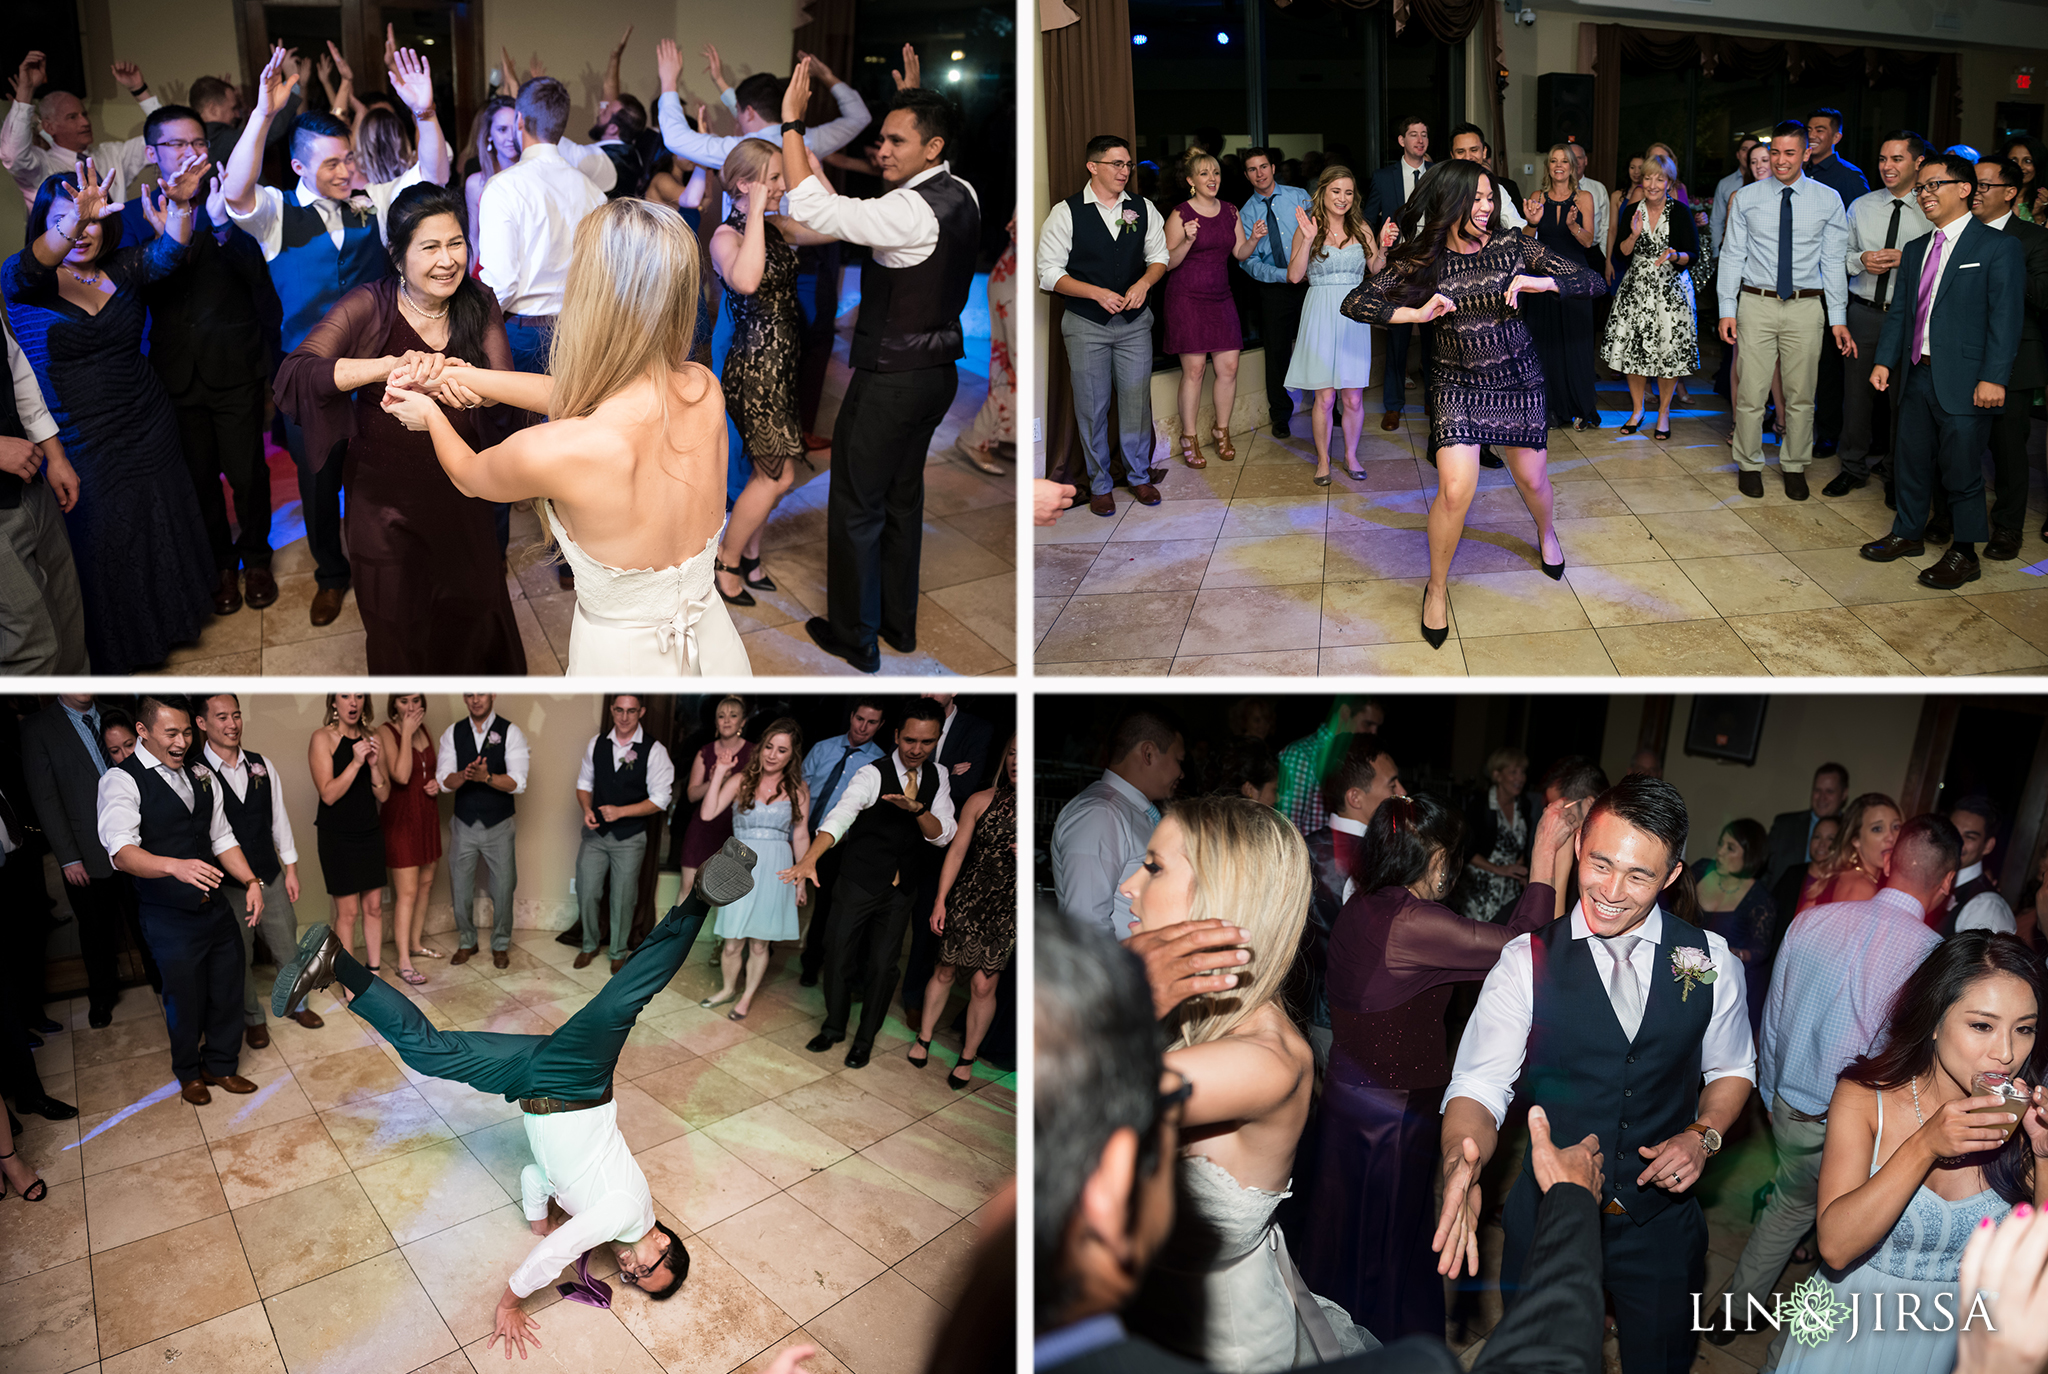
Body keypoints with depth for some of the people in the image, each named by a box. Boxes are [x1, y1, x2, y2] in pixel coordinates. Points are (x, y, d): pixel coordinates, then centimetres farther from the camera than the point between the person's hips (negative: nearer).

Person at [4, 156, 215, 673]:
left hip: (149, 431, 3)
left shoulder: (121, 270, -1)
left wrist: (180, 204, -41)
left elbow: (166, 255, -20)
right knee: (101, 551, 11)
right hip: (79, 449, -3)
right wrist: (74, 221, -51)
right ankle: (113, 653, 31)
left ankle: (168, 621, 42)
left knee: (161, 533, 18)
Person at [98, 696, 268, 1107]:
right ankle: (189, 1075, 35)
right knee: (185, 1001, 10)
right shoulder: (121, 780, -13)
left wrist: (250, 881, 1)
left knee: (227, 991, 15)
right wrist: (175, 865, -44)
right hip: (169, 919, -6)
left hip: (216, 909, 6)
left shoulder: (200, 776, 9)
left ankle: (221, 1066, 37)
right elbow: (122, 851, -27)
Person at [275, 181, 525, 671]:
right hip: (385, 497, -2)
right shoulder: (370, 306, -15)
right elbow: (294, 373, -27)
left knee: (476, 610, 17)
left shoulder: (480, 306, -5)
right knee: (398, 634, 15)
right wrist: (388, 366, -43)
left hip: (460, 494, 2)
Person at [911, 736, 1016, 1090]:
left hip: (1006, 910, -1)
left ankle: (967, 1058, 22)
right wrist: (940, 900, 2)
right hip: (966, 900, 1)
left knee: (984, 985, 3)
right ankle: (924, 1038, 35)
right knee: (945, 971, 13)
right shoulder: (981, 801, -4)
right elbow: (956, 851, 2)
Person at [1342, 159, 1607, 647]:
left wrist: (1534, 282, -21)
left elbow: (1593, 283, -5)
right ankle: (1437, 588, 4)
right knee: (1456, 489, -18)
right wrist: (1417, 313, -21)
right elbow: (1355, 303, -10)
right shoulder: (1422, 260, -6)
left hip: (1518, 379, 2)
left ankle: (1545, 530, 52)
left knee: (1531, 480, 13)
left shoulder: (1512, 246, -5)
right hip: (1457, 384, -2)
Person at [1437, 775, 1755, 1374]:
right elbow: (1479, 1087, -20)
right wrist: (1461, 1161, -40)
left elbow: (1732, 1069, 10)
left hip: (1662, 1217, 2)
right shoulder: (1527, 961, -15)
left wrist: (1704, 1135, -9)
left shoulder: (1709, 959, -6)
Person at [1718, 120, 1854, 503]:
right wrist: (1727, 309, -4)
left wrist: (1838, 318, -2)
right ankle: (1749, 465, 17)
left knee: (1801, 395, 8)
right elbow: (1732, 256, 4)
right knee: (1750, 392, 1)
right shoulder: (1747, 198, 2)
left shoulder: (1828, 200, 2)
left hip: (1806, 306, 1)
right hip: (1756, 303, 0)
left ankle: (1794, 467, 22)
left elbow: (1833, 261, 2)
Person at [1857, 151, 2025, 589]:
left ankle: (1964, 554, 12)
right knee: (1912, 461, 15)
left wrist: (1993, 377, -18)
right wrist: (1885, 360, 5)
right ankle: (1908, 533, 31)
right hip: (1917, 375, 6)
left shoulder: (1999, 247, -5)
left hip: (1964, 382, -6)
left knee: (1961, 469, 0)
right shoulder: (1915, 250, 15)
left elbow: (2005, 317, -11)